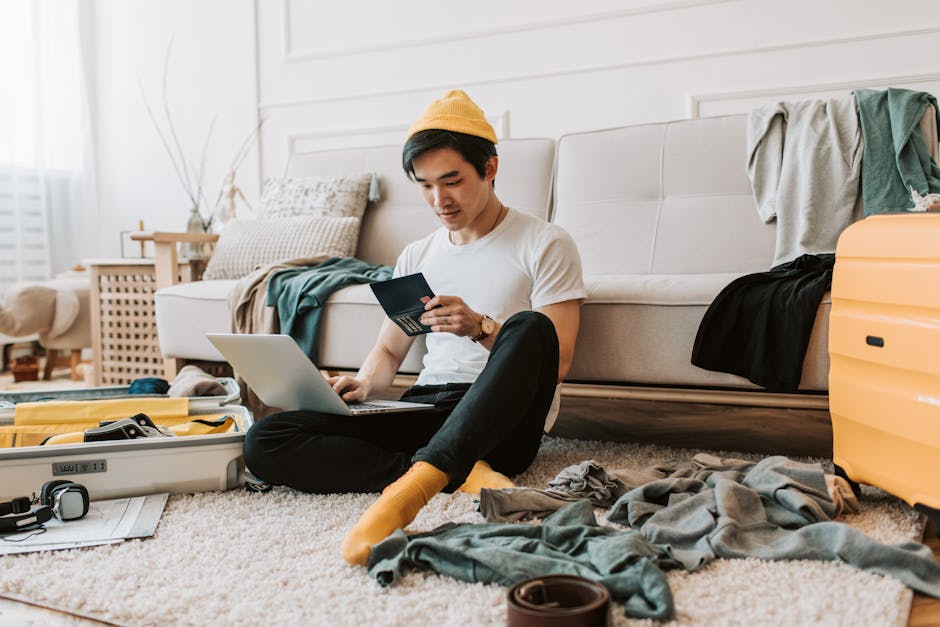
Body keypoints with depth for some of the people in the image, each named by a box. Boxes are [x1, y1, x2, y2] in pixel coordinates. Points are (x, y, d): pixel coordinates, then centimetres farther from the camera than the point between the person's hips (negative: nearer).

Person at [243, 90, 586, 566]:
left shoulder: (544, 245, 2)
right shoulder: (417, 257, 18)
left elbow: (556, 361, -5)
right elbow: (388, 351, 21)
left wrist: (481, 328, -20)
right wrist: (364, 384, -1)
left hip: (499, 422, -4)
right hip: (424, 410, 5)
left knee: (530, 327, -36)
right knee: (264, 441, -14)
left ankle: (416, 482, -44)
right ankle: (457, 473, -24)